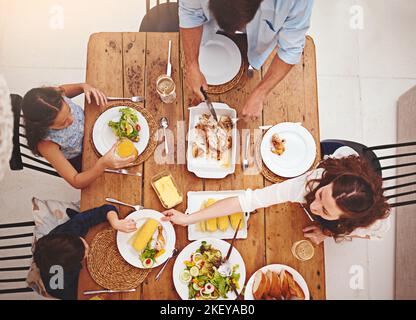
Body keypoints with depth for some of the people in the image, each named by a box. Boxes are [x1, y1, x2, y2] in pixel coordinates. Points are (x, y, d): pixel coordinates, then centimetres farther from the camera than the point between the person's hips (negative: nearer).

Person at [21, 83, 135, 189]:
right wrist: (102, 164, -54)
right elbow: (76, 182, -33)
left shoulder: (53, 95, -32)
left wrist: (84, 86, -26)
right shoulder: (46, 144, -41)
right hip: (81, 160, -4)